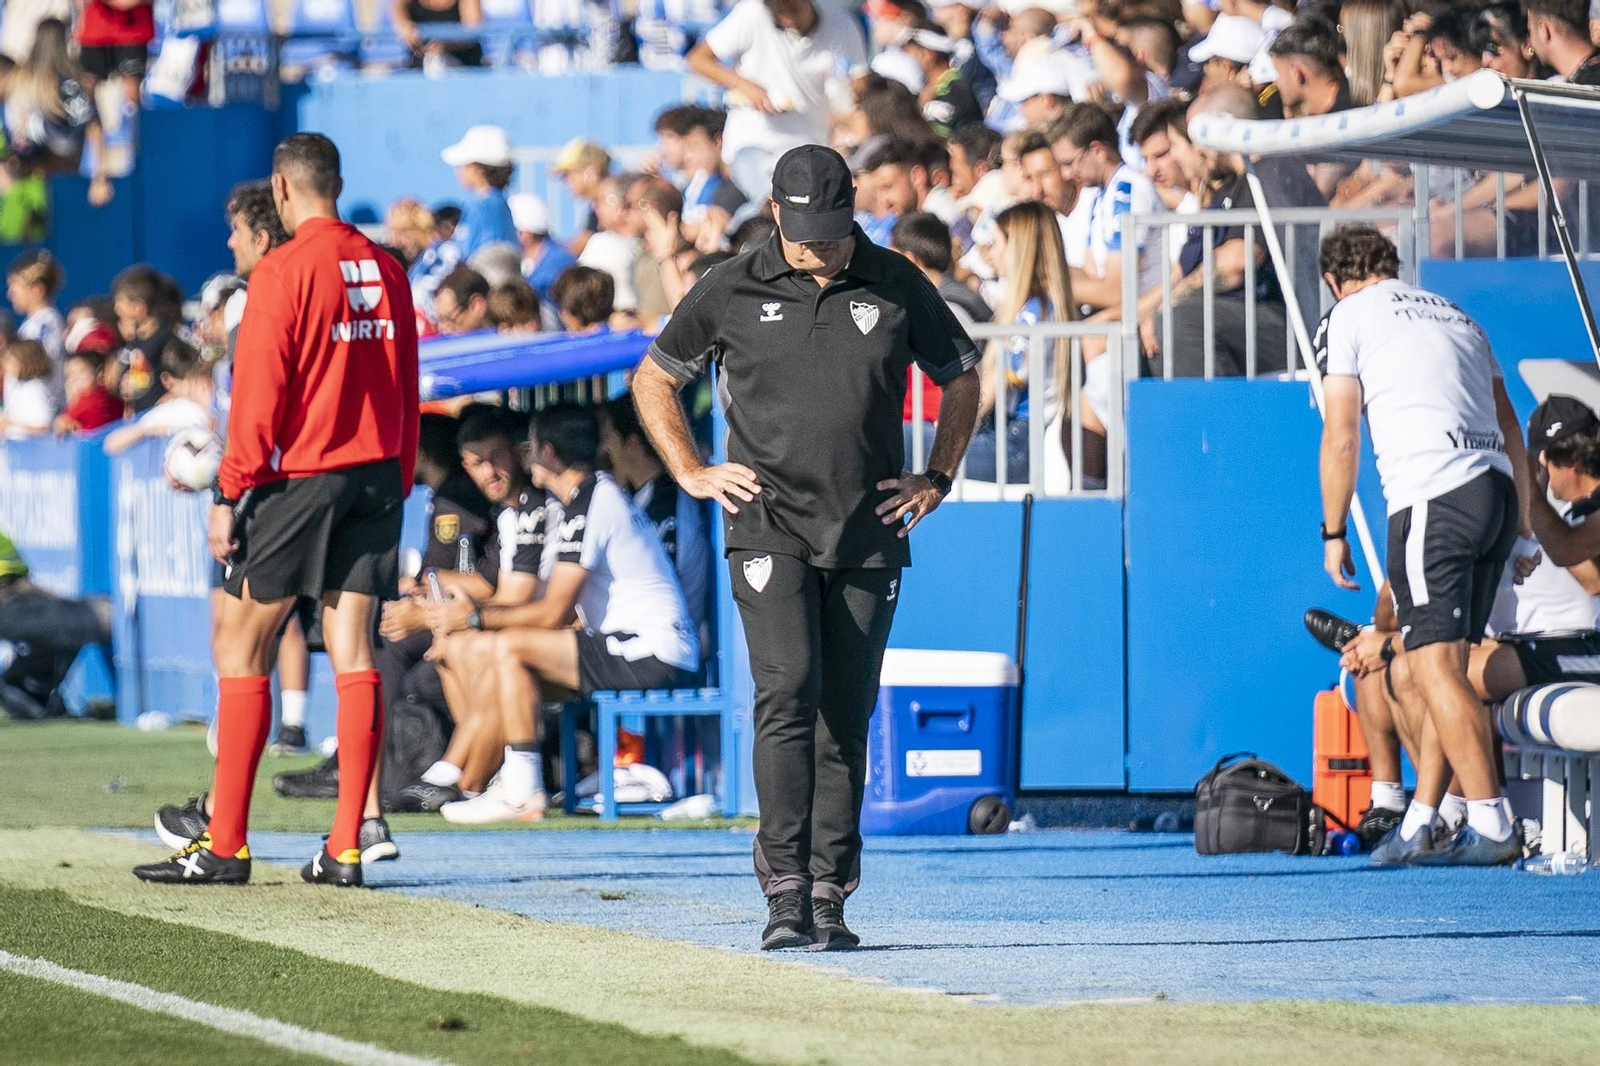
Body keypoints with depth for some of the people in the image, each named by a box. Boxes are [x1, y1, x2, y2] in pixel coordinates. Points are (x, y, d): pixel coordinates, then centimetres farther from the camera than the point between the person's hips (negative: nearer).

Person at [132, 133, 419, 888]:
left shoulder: (283, 272, -10)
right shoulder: (385, 270, 9)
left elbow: (258, 396, -12)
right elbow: (407, 392, 14)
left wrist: (229, 493, -7)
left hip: (299, 478, -6)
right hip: (376, 476, 6)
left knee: (241, 650, 1)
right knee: (353, 652, 4)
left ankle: (224, 846, -1)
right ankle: (345, 848, 0)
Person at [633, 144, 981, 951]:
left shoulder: (895, 287, 6)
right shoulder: (733, 291, 3)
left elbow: (961, 377, 21)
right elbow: (653, 379, 16)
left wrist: (937, 478, 13)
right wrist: (691, 473, 7)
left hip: (869, 537, 2)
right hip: (770, 529, -2)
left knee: (847, 717, 3)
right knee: (787, 694, -18)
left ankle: (829, 897, 8)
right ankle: (785, 890, -22)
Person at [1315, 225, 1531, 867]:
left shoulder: (1350, 315, 7)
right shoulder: (1455, 316, 26)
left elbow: (1341, 439, 2)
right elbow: (1512, 433, 24)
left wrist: (1333, 533, 10)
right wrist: (1516, 536, 26)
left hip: (1432, 495, -7)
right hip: (1496, 490, 7)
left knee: (1436, 666, -9)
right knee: (1444, 669, 12)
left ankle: (1492, 828, -17)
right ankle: (1419, 827, 12)